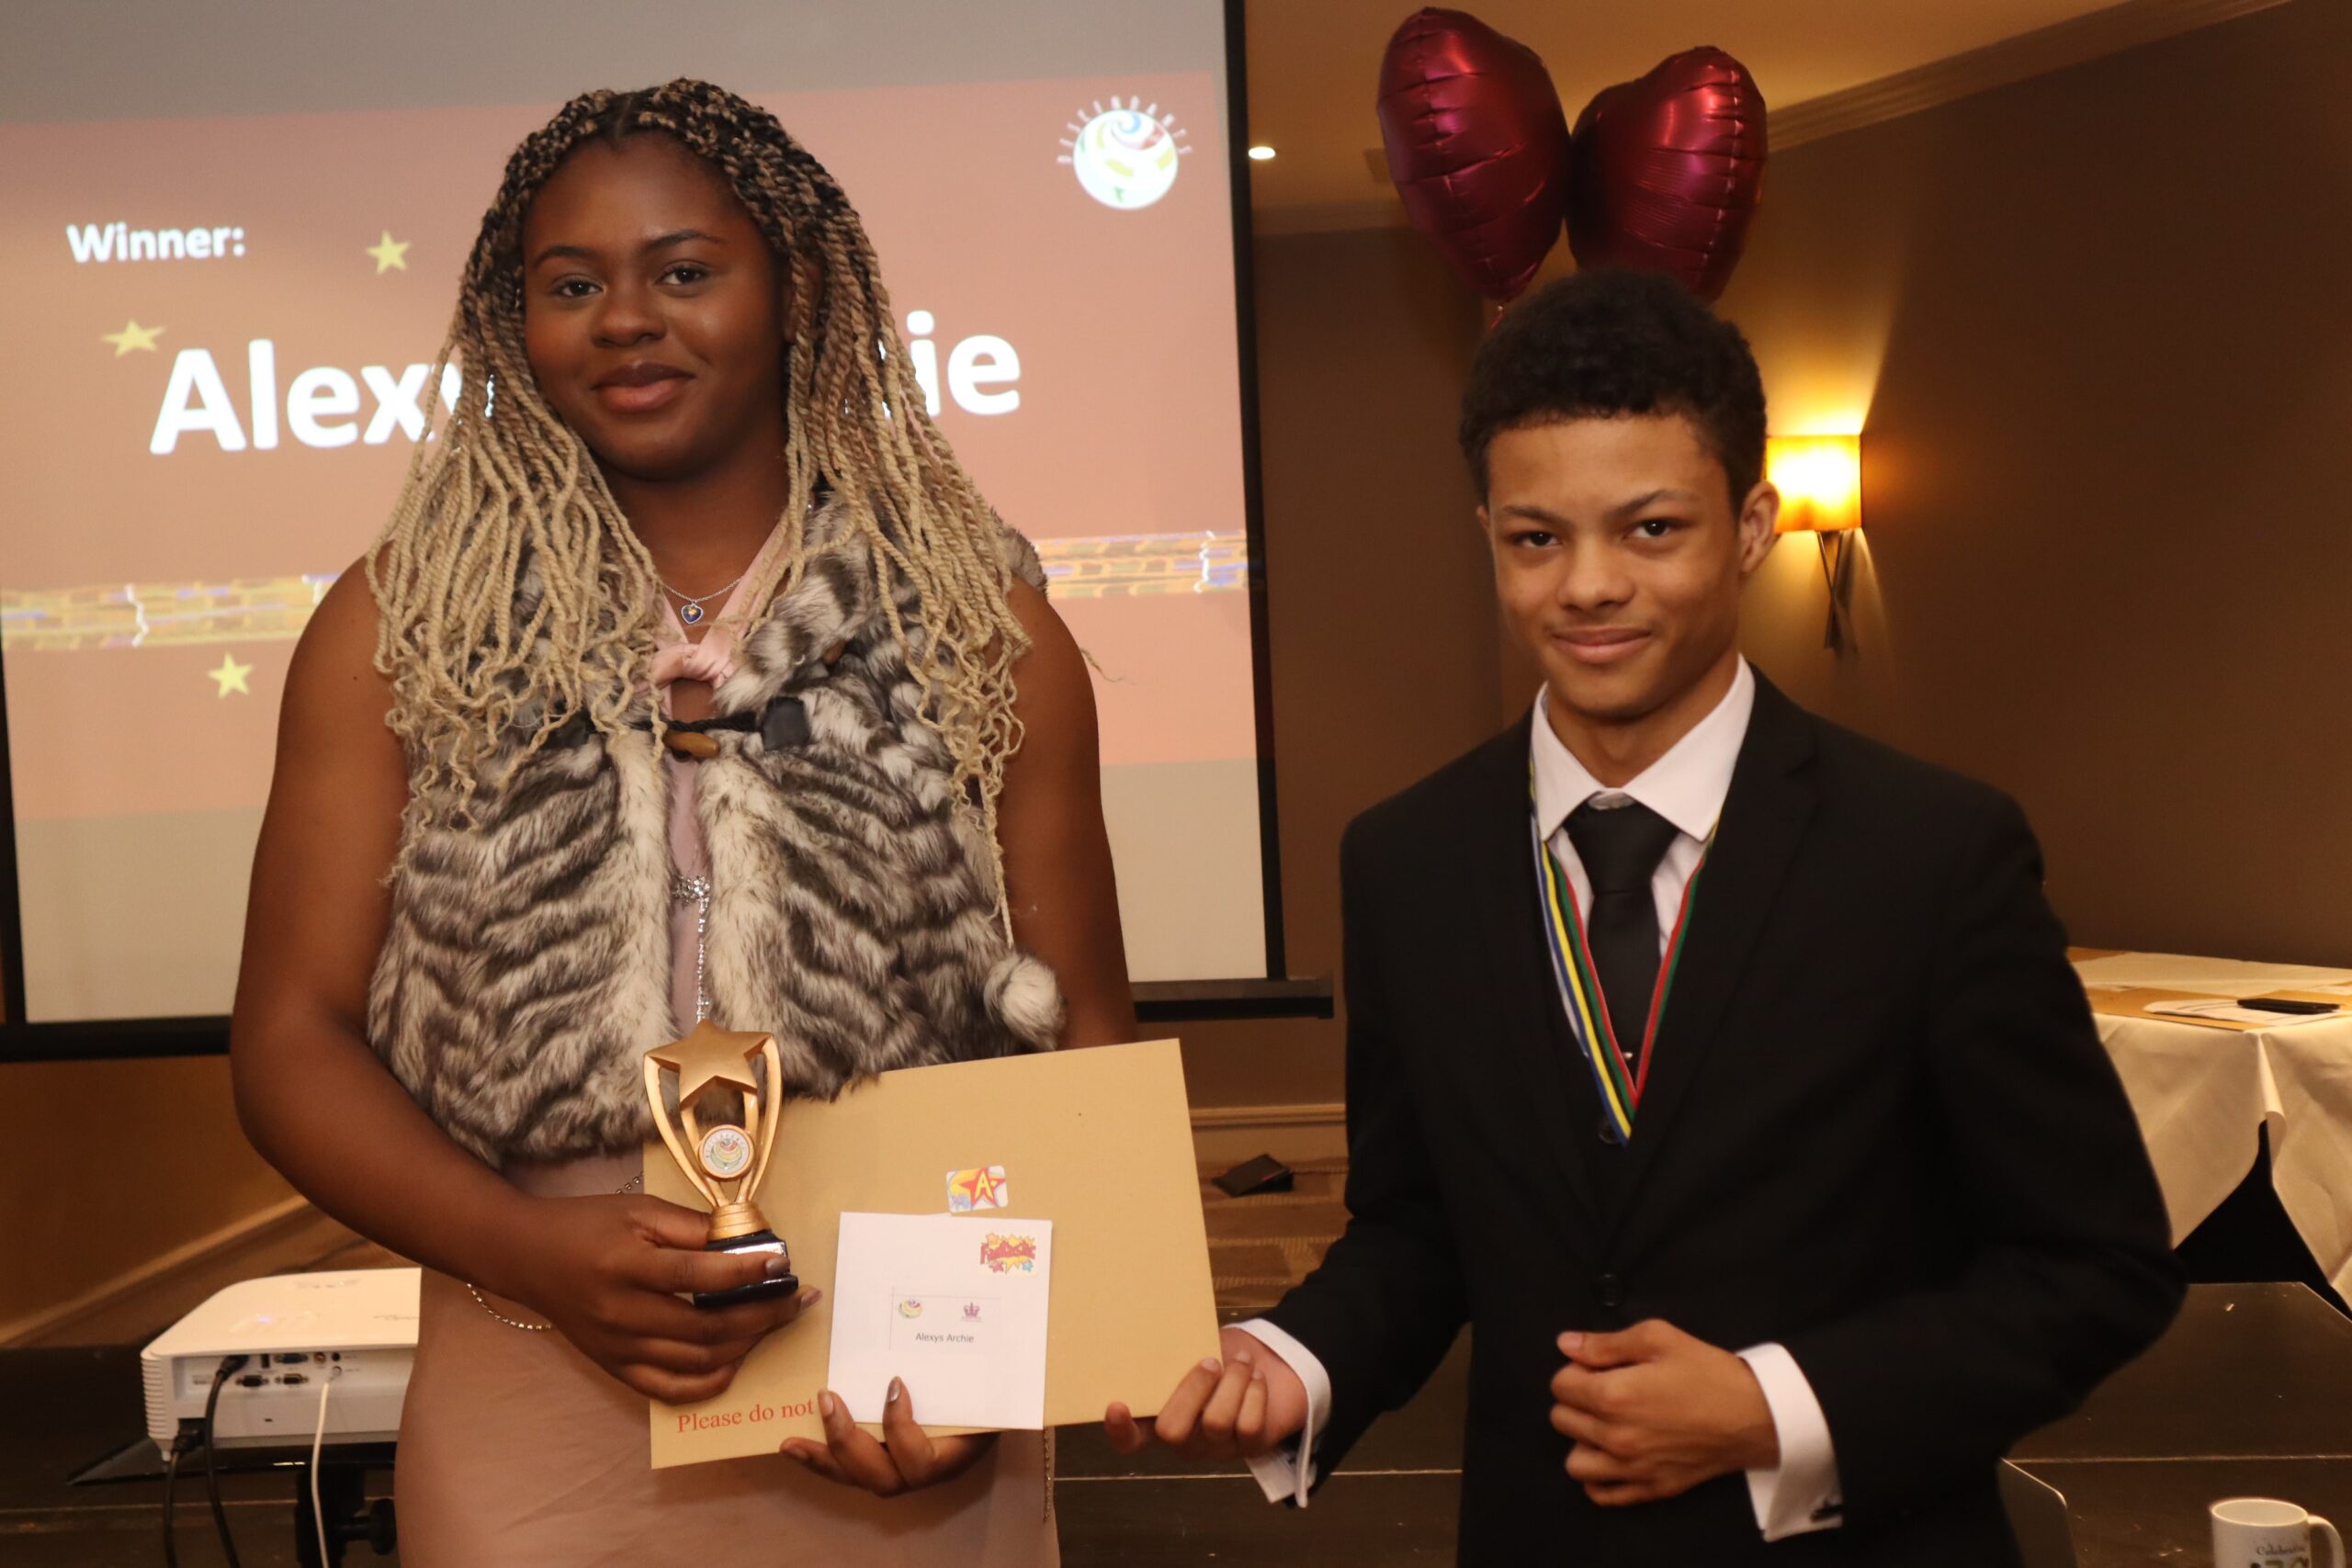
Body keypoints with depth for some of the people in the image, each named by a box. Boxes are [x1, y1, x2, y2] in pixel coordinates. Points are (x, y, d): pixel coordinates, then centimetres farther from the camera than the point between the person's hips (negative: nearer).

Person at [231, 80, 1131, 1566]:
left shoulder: (983, 630, 0)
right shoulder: (398, 629, 1)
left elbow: (1088, 1041, 2)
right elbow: (292, 1034, 0)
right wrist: (533, 1251, -16)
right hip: (534, 1437, 0)